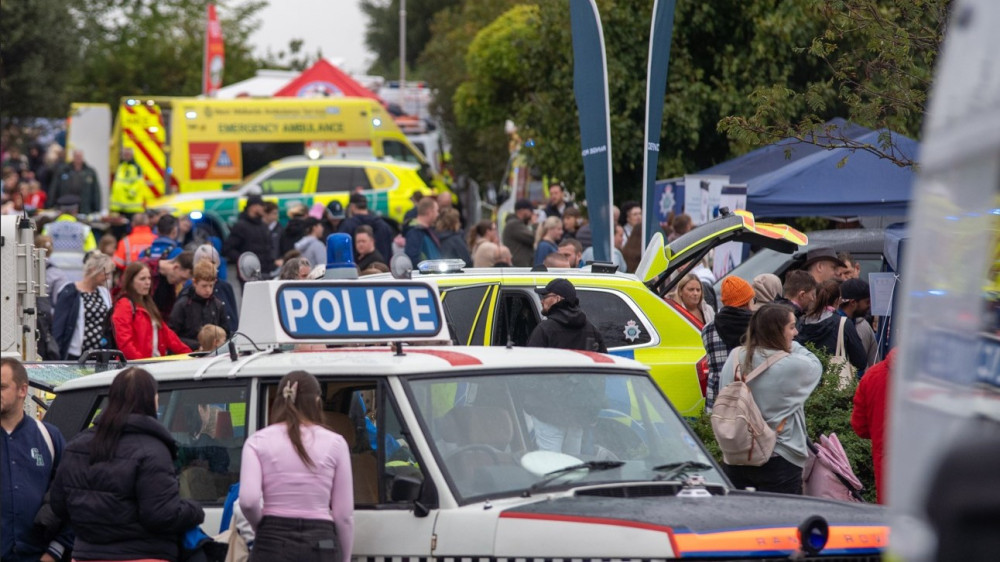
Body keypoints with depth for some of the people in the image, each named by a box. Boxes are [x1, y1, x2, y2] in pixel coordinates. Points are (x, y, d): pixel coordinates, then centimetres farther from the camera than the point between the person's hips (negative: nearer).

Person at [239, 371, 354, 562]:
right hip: (321, 544, 0)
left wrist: (261, 526, 9)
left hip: (273, 542, 0)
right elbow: (344, 514, 3)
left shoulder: (259, 441, 2)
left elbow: (248, 500, -11)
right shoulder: (334, 443, 4)